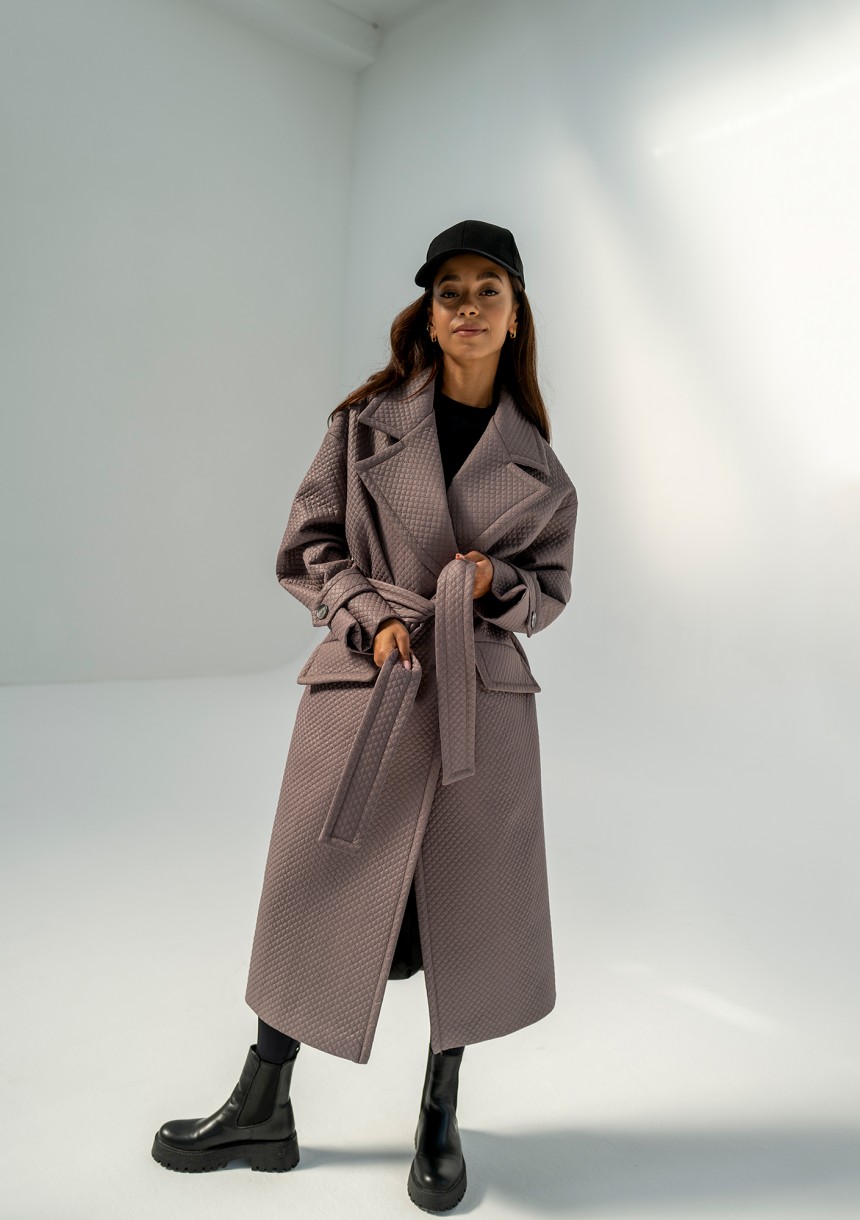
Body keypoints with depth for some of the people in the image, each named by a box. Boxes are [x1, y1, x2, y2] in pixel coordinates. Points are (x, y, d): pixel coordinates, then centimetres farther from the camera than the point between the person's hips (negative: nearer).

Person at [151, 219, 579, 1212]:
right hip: (364, 685, -1)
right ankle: (263, 1109, 32)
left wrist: (498, 583, -7)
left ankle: (440, 1118, 34)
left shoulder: (536, 459, 7)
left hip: (482, 699, 2)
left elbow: (552, 584, 14)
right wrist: (371, 615, -12)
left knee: (468, 909, 9)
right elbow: (306, 550, 4)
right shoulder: (367, 421, 3)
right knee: (317, 896, 8)